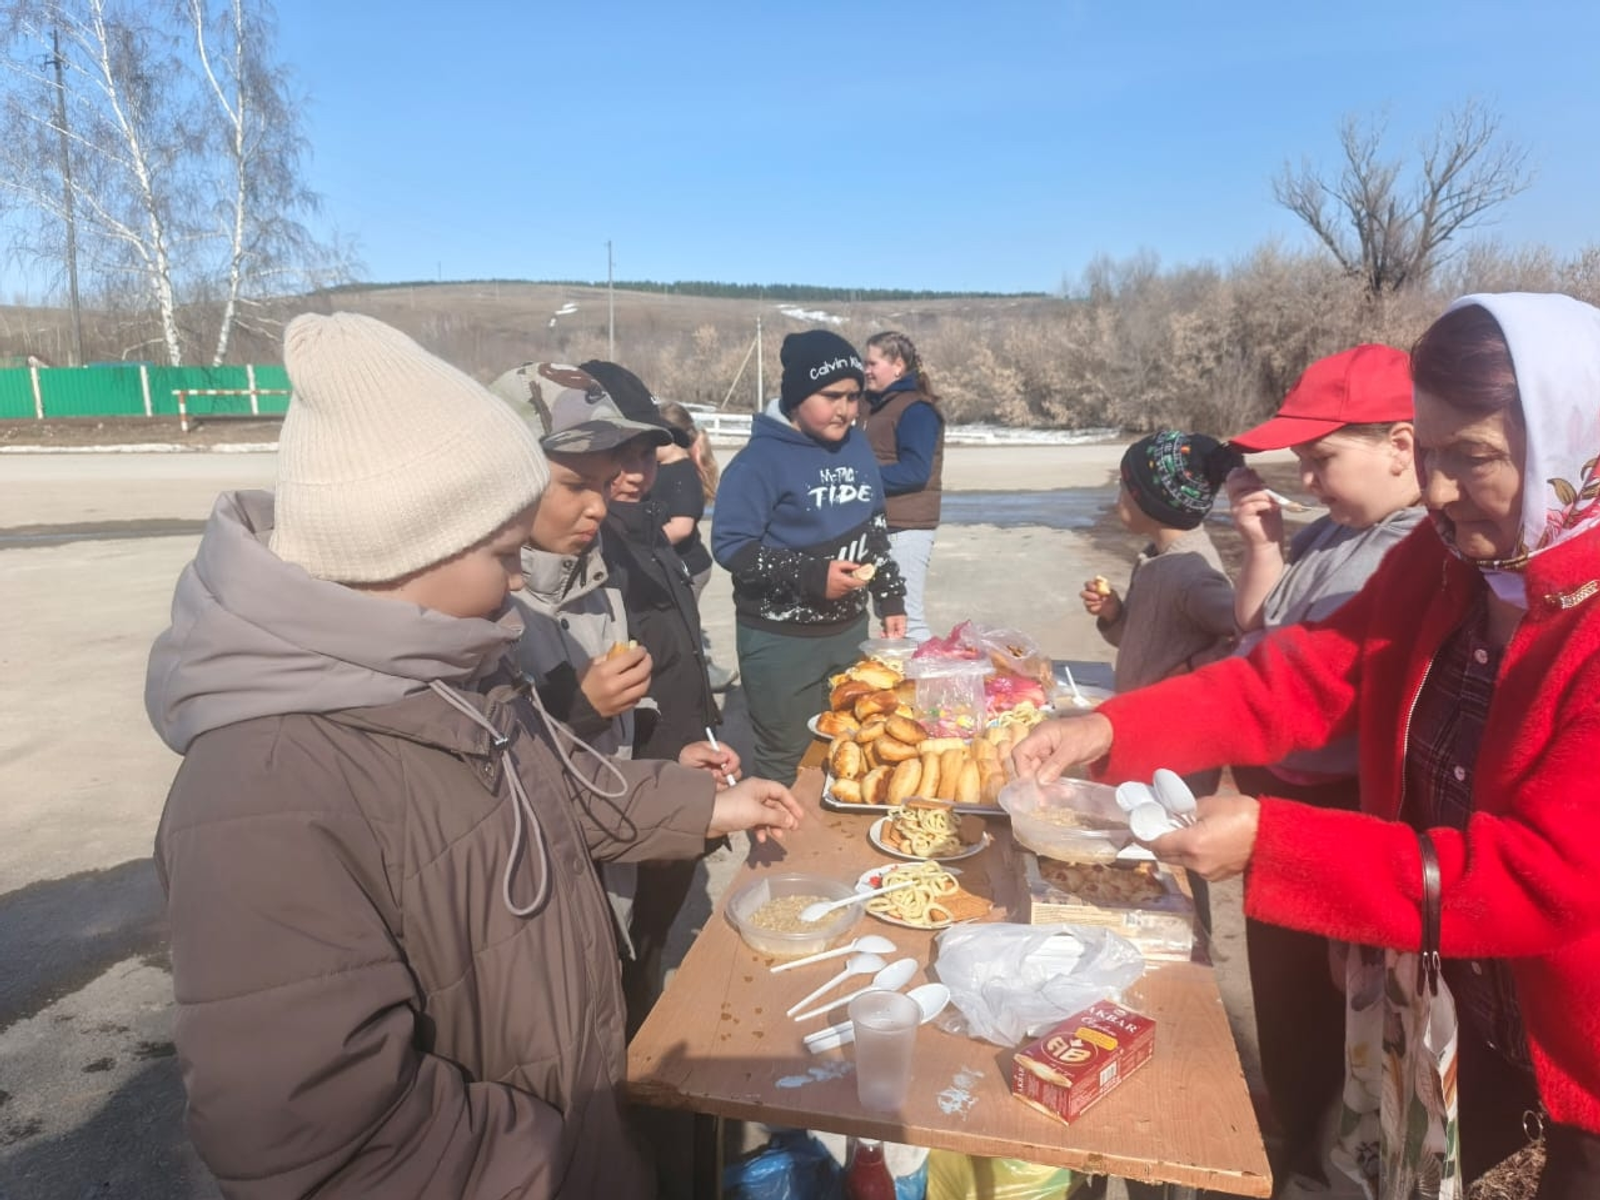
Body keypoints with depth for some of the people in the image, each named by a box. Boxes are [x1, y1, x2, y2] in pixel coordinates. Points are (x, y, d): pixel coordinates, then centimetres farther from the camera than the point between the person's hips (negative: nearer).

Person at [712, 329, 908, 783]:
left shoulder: (856, 445, 7)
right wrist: (811, 574, -25)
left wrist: (891, 598, 13)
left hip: (849, 629, 6)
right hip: (781, 641, -6)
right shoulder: (762, 459, -14)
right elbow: (730, 545, -18)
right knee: (788, 761, 3)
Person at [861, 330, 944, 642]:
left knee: (908, 618, -6)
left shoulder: (915, 409, -13)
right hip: (879, 524, 9)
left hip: (906, 527, -9)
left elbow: (915, 471, -22)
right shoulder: (876, 404, 14)